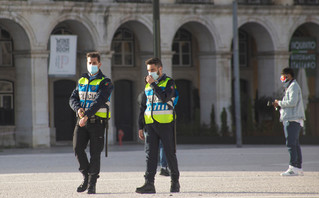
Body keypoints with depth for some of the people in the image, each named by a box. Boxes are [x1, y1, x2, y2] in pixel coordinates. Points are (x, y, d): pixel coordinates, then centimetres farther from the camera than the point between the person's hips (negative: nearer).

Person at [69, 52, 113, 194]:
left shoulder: (105, 83, -4)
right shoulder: (82, 81, 15)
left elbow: (99, 101, -17)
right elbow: (73, 98, 10)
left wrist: (87, 114, -29)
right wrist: (78, 108, -14)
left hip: (96, 122, -4)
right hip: (81, 121, 4)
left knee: (95, 153, -2)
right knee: (77, 148, -9)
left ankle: (92, 184, 4)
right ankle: (86, 177, 8)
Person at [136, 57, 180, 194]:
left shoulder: (169, 82, -1)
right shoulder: (148, 86, 16)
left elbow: (164, 98, -20)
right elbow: (143, 107, 18)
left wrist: (153, 84, -15)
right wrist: (140, 127, 14)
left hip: (165, 124, -4)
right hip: (150, 124, 4)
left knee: (170, 153, 3)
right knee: (150, 154, -5)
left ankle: (175, 181, 15)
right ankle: (149, 184, -10)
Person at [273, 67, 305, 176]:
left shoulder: (294, 86, -7)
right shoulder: (289, 87, 24)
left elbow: (292, 102, -20)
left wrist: (280, 103, -9)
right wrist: (279, 105, 11)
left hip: (292, 119, -10)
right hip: (291, 119, 10)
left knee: (291, 144, -14)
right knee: (295, 144, 10)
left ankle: (293, 168, -18)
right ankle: (298, 168, 11)